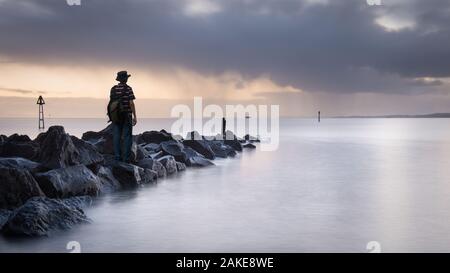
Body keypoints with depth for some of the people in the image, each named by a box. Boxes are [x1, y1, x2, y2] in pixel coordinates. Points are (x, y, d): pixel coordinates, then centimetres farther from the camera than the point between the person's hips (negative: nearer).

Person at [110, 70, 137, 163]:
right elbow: (131, 103, -13)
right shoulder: (128, 88, -10)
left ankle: (117, 157, 7)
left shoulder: (113, 89, 5)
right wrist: (134, 117, -8)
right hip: (126, 116, -4)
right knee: (127, 137, 0)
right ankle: (126, 158, -2)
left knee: (116, 137, 7)